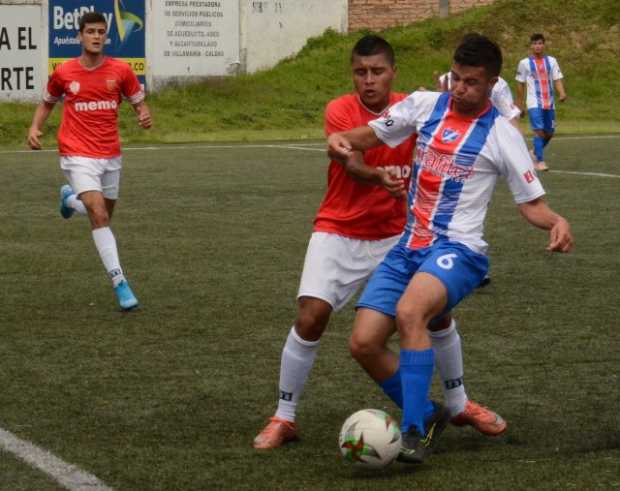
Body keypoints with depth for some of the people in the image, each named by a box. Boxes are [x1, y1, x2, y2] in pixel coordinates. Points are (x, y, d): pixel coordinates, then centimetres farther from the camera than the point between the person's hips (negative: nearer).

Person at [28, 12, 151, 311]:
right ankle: (120, 284, -19)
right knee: (99, 215, -19)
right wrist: (35, 128, -2)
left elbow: (139, 103, 7)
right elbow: (48, 103, 14)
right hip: (78, 155, -3)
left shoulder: (121, 71, -2)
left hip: (110, 155, 3)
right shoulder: (63, 73, -3)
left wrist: (145, 116, -16)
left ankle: (70, 198, 52)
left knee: (103, 215, 18)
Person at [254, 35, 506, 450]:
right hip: (339, 234, -3)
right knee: (311, 317, -17)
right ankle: (284, 419, -1)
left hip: (395, 235, 3)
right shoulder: (340, 111, -13)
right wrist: (379, 177, -48)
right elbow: (354, 166, -27)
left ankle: (461, 405, 24)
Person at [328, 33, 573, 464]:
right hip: (408, 248, 6)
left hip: (457, 250, -5)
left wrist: (557, 221, -23)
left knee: (409, 312, -36)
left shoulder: (501, 134, -3)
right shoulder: (425, 105, 7)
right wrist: (342, 140, -7)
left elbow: (531, 202, 0)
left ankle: (415, 432, -29)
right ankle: (427, 415, 15)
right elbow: (371, 135, 17)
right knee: (364, 344, -8)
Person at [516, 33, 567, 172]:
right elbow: (520, 84, 8)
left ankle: (536, 152, 35)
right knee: (539, 131, -16)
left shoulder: (551, 61, 7)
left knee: (549, 133, 10)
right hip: (534, 103, -3)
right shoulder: (525, 63, 2)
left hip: (549, 103, 3)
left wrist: (562, 93, -18)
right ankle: (540, 161, -12)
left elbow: (557, 79, 1)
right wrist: (520, 104, 10)